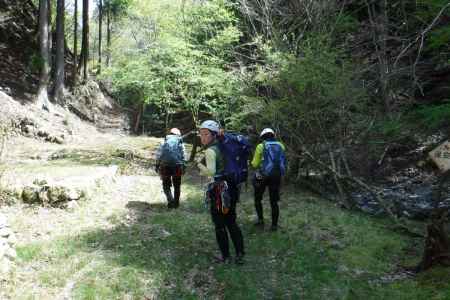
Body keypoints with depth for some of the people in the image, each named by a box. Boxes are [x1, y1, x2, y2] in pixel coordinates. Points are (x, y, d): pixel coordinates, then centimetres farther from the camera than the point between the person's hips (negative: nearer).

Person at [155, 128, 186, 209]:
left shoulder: (164, 142, 6)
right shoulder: (180, 143, 8)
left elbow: (158, 154, 1)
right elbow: (183, 156, 5)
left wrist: (157, 165, 7)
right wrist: (183, 167, 10)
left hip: (165, 166, -1)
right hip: (177, 166, 1)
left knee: (166, 185, 10)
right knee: (177, 186, 15)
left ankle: (171, 200, -8)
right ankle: (176, 203, 20)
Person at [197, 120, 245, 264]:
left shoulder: (210, 150, -15)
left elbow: (211, 171, -25)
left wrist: (199, 165, -8)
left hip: (219, 190, -8)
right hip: (231, 187, 8)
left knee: (220, 225, 8)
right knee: (231, 222, 16)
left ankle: (225, 256, 19)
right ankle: (240, 254, 19)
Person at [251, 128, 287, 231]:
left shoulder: (261, 146, -5)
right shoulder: (280, 146, 4)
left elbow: (255, 164, -3)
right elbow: (283, 163, 10)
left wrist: (253, 162, 18)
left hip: (263, 176, -3)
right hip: (276, 176, 3)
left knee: (258, 199, 17)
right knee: (274, 201, 11)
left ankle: (261, 219, 9)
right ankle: (274, 225, 12)